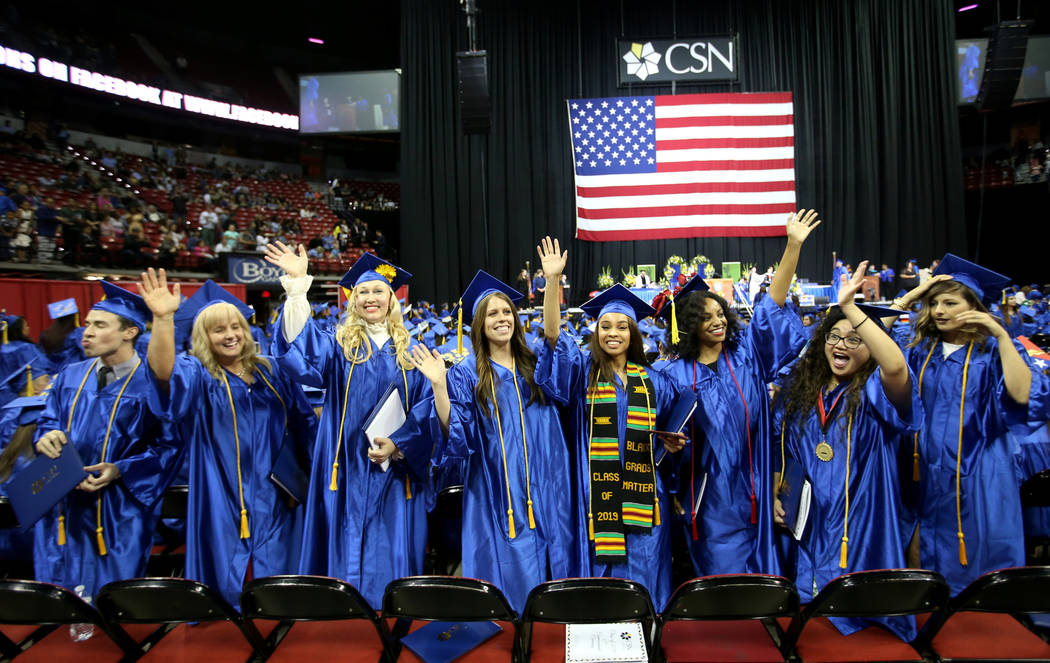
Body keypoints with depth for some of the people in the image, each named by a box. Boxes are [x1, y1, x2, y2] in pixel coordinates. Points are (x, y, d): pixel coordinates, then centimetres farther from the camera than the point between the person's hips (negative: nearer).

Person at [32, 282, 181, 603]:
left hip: (119, 516, -5)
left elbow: (169, 446, -10)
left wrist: (120, 471, -20)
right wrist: (47, 437, -8)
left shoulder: (151, 384, -11)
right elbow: (47, 422, 15)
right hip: (63, 508, 5)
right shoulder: (70, 377, 7)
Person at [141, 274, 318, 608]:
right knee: (229, 584, 5)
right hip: (226, 504, -3)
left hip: (276, 496, 4)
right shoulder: (197, 375, -4)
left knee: (278, 583, 13)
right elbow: (164, 371, -28)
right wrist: (163, 319, -42)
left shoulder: (269, 370, 8)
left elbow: (303, 420, 14)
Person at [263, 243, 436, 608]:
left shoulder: (408, 351, 8)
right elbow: (301, 348, -17)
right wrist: (298, 283, -26)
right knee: (348, 555, 4)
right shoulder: (339, 345, 5)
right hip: (349, 471, -1)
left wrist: (398, 444, -13)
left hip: (396, 472, 1)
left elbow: (426, 407, 4)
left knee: (392, 558, 6)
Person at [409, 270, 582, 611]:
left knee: (551, 571, 8)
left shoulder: (534, 365, 11)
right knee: (507, 576, 1)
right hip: (496, 496, -3)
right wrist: (439, 385, -19)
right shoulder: (466, 374, 0)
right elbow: (456, 435, -7)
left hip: (543, 493, 3)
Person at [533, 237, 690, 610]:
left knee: (643, 574, 6)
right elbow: (554, 337, -14)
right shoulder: (583, 372, 2)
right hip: (598, 493, -2)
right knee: (601, 574, 3)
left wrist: (674, 442, -1)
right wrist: (552, 281, -23)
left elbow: (672, 426, 23)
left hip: (643, 495, 2)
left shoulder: (652, 382, 11)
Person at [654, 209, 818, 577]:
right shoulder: (673, 374, -2)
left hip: (750, 495, 2)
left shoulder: (746, 355, 4)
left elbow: (772, 306, -3)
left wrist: (793, 245, -9)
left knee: (755, 586, 8)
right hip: (709, 500, -2)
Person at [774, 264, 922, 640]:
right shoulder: (800, 388, 4)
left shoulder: (876, 393, -10)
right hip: (806, 530, 4)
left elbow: (897, 366, -35)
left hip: (858, 534, -4)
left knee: (854, 619, 9)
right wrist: (775, 494, 1)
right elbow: (780, 449, 13)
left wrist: (849, 306, -37)